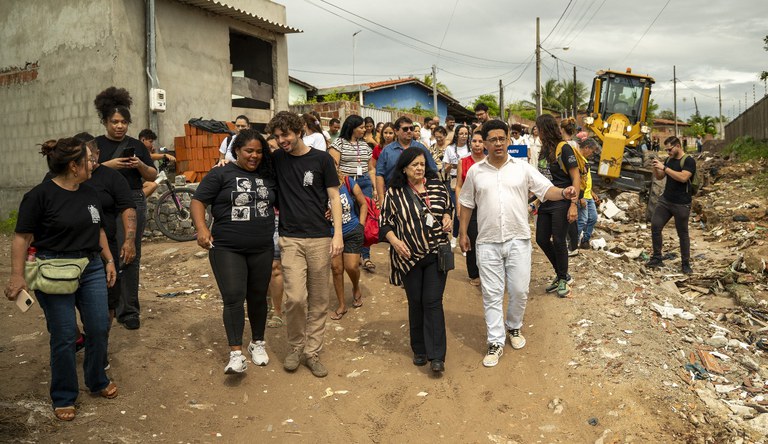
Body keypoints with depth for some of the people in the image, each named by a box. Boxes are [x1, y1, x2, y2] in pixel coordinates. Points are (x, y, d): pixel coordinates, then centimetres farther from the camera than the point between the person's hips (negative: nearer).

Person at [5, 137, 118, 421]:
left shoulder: (90, 193, 7)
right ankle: (63, 398, 20)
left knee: (100, 328, 7)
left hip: (91, 268, 6)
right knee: (64, 336, 1)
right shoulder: (40, 196, -12)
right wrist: (17, 275, -16)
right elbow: (22, 238, -11)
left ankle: (97, 381, 31)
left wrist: (109, 260, 14)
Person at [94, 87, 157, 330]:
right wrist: (108, 165, -16)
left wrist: (140, 165, -7)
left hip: (134, 202, 1)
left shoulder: (136, 145, 11)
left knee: (131, 256, 1)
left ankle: (128, 311, 8)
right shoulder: (96, 145, 5)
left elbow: (153, 176, 11)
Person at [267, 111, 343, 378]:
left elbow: (333, 197, 2)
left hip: (320, 238, 0)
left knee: (319, 301, 5)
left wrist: (338, 234, -6)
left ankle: (312, 352, 19)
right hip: (290, 238, 0)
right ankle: (296, 347, 14)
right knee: (295, 298, -10)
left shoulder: (321, 159, 1)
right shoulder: (277, 159, 5)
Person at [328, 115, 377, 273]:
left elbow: (371, 169, 19)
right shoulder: (339, 143, 1)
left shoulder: (365, 145, 16)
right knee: (347, 219, -2)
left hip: (364, 183, 4)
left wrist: (375, 188, 12)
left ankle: (365, 256, 2)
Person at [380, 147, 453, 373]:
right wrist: (395, 241, -17)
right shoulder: (394, 193, -3)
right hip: (409, 257, 0)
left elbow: (449, 207, 18)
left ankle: (437, 356, 1)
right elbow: (385, 223, 0)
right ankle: (420, 350, 27)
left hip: (436, 253, 1)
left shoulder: (437, 186, 3)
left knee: (433, 302, -4)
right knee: (415, 303, 10)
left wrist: (447, 218, -4)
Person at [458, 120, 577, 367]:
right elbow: (467, 204, 11)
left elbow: (546, 190, -4)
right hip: (488, 243, 0)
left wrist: (563, 193, -25)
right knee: (491, 294, 4)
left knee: (519, 291, 7)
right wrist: (463, 233, 11)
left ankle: (514, 328, 34)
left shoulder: (522, 167, 1)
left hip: (518, 241, 0)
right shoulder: (475, 171, 4)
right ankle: (496, 343, 13)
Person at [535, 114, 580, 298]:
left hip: (562, 203, -7)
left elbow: (576, 178, -13)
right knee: (542, 240, 8)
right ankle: (562, 275, 25)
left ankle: (563, 279, 18)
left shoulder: (564, 148, -11)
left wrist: (574, 204, -19)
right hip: (546, 202, 8)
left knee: (558, 241, -2)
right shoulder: (544, 150, 9)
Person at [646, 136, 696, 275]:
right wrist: (655, 168, -6)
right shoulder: (669, 160, 9)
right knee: (655, 226, -2)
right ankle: (657, 258, 7)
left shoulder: (689, 161, -11)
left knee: (683, 234, 3)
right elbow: (659, 177, 14)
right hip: (665, 200, 6)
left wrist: (664, 168, -27)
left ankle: (685, 264, 14)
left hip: (681, 204, -6)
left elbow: (683, 177, -26)